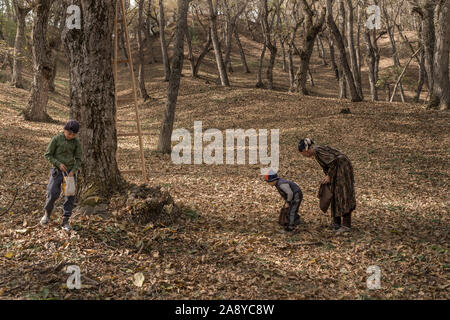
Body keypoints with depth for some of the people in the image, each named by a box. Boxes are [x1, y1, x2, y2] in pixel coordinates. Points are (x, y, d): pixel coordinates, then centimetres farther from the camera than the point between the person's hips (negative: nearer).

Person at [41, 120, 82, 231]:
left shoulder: (76, 142, -2)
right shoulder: (56, 139, -8)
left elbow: (78, 159, 4)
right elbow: (48, 155, -3)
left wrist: (73, 171, -11)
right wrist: (59, 164, -14)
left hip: (70, 171, 2)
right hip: (57, 170, -2)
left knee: (70, 196, -2)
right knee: (52, 194, -9)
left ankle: (65, 221, 7)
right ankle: (47, 214, 18)